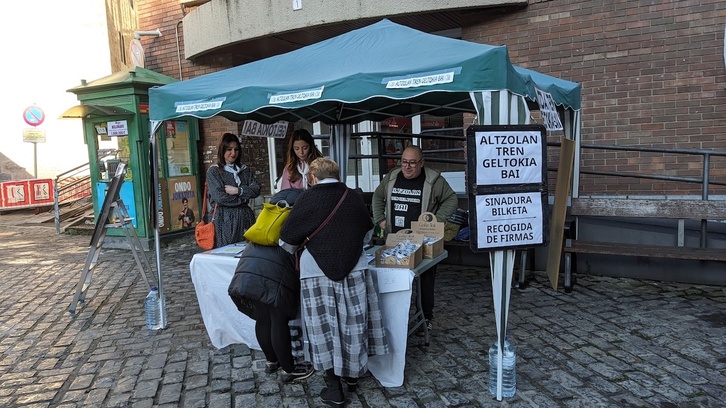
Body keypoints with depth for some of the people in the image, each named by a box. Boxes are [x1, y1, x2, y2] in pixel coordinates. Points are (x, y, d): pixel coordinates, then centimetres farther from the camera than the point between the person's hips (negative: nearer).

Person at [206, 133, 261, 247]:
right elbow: (220, 197, -10)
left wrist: (238, 191, -11)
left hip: (245, 217, 4)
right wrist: (244, 197, -1)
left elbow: (256, 189, 4)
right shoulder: (214, 171, 0)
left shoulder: (244, 169, 16)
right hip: (225, 219, -4)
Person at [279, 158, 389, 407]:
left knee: (325, 327, 7)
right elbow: (367, 235, 17)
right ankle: (353, 375, 32)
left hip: (317, 271, -2)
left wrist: (294, 249, 24)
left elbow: (288, 240, 2)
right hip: (353, 269, 3)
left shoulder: (308, 198, -5)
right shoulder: (355, 198, 3)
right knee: (352, 323, 15)